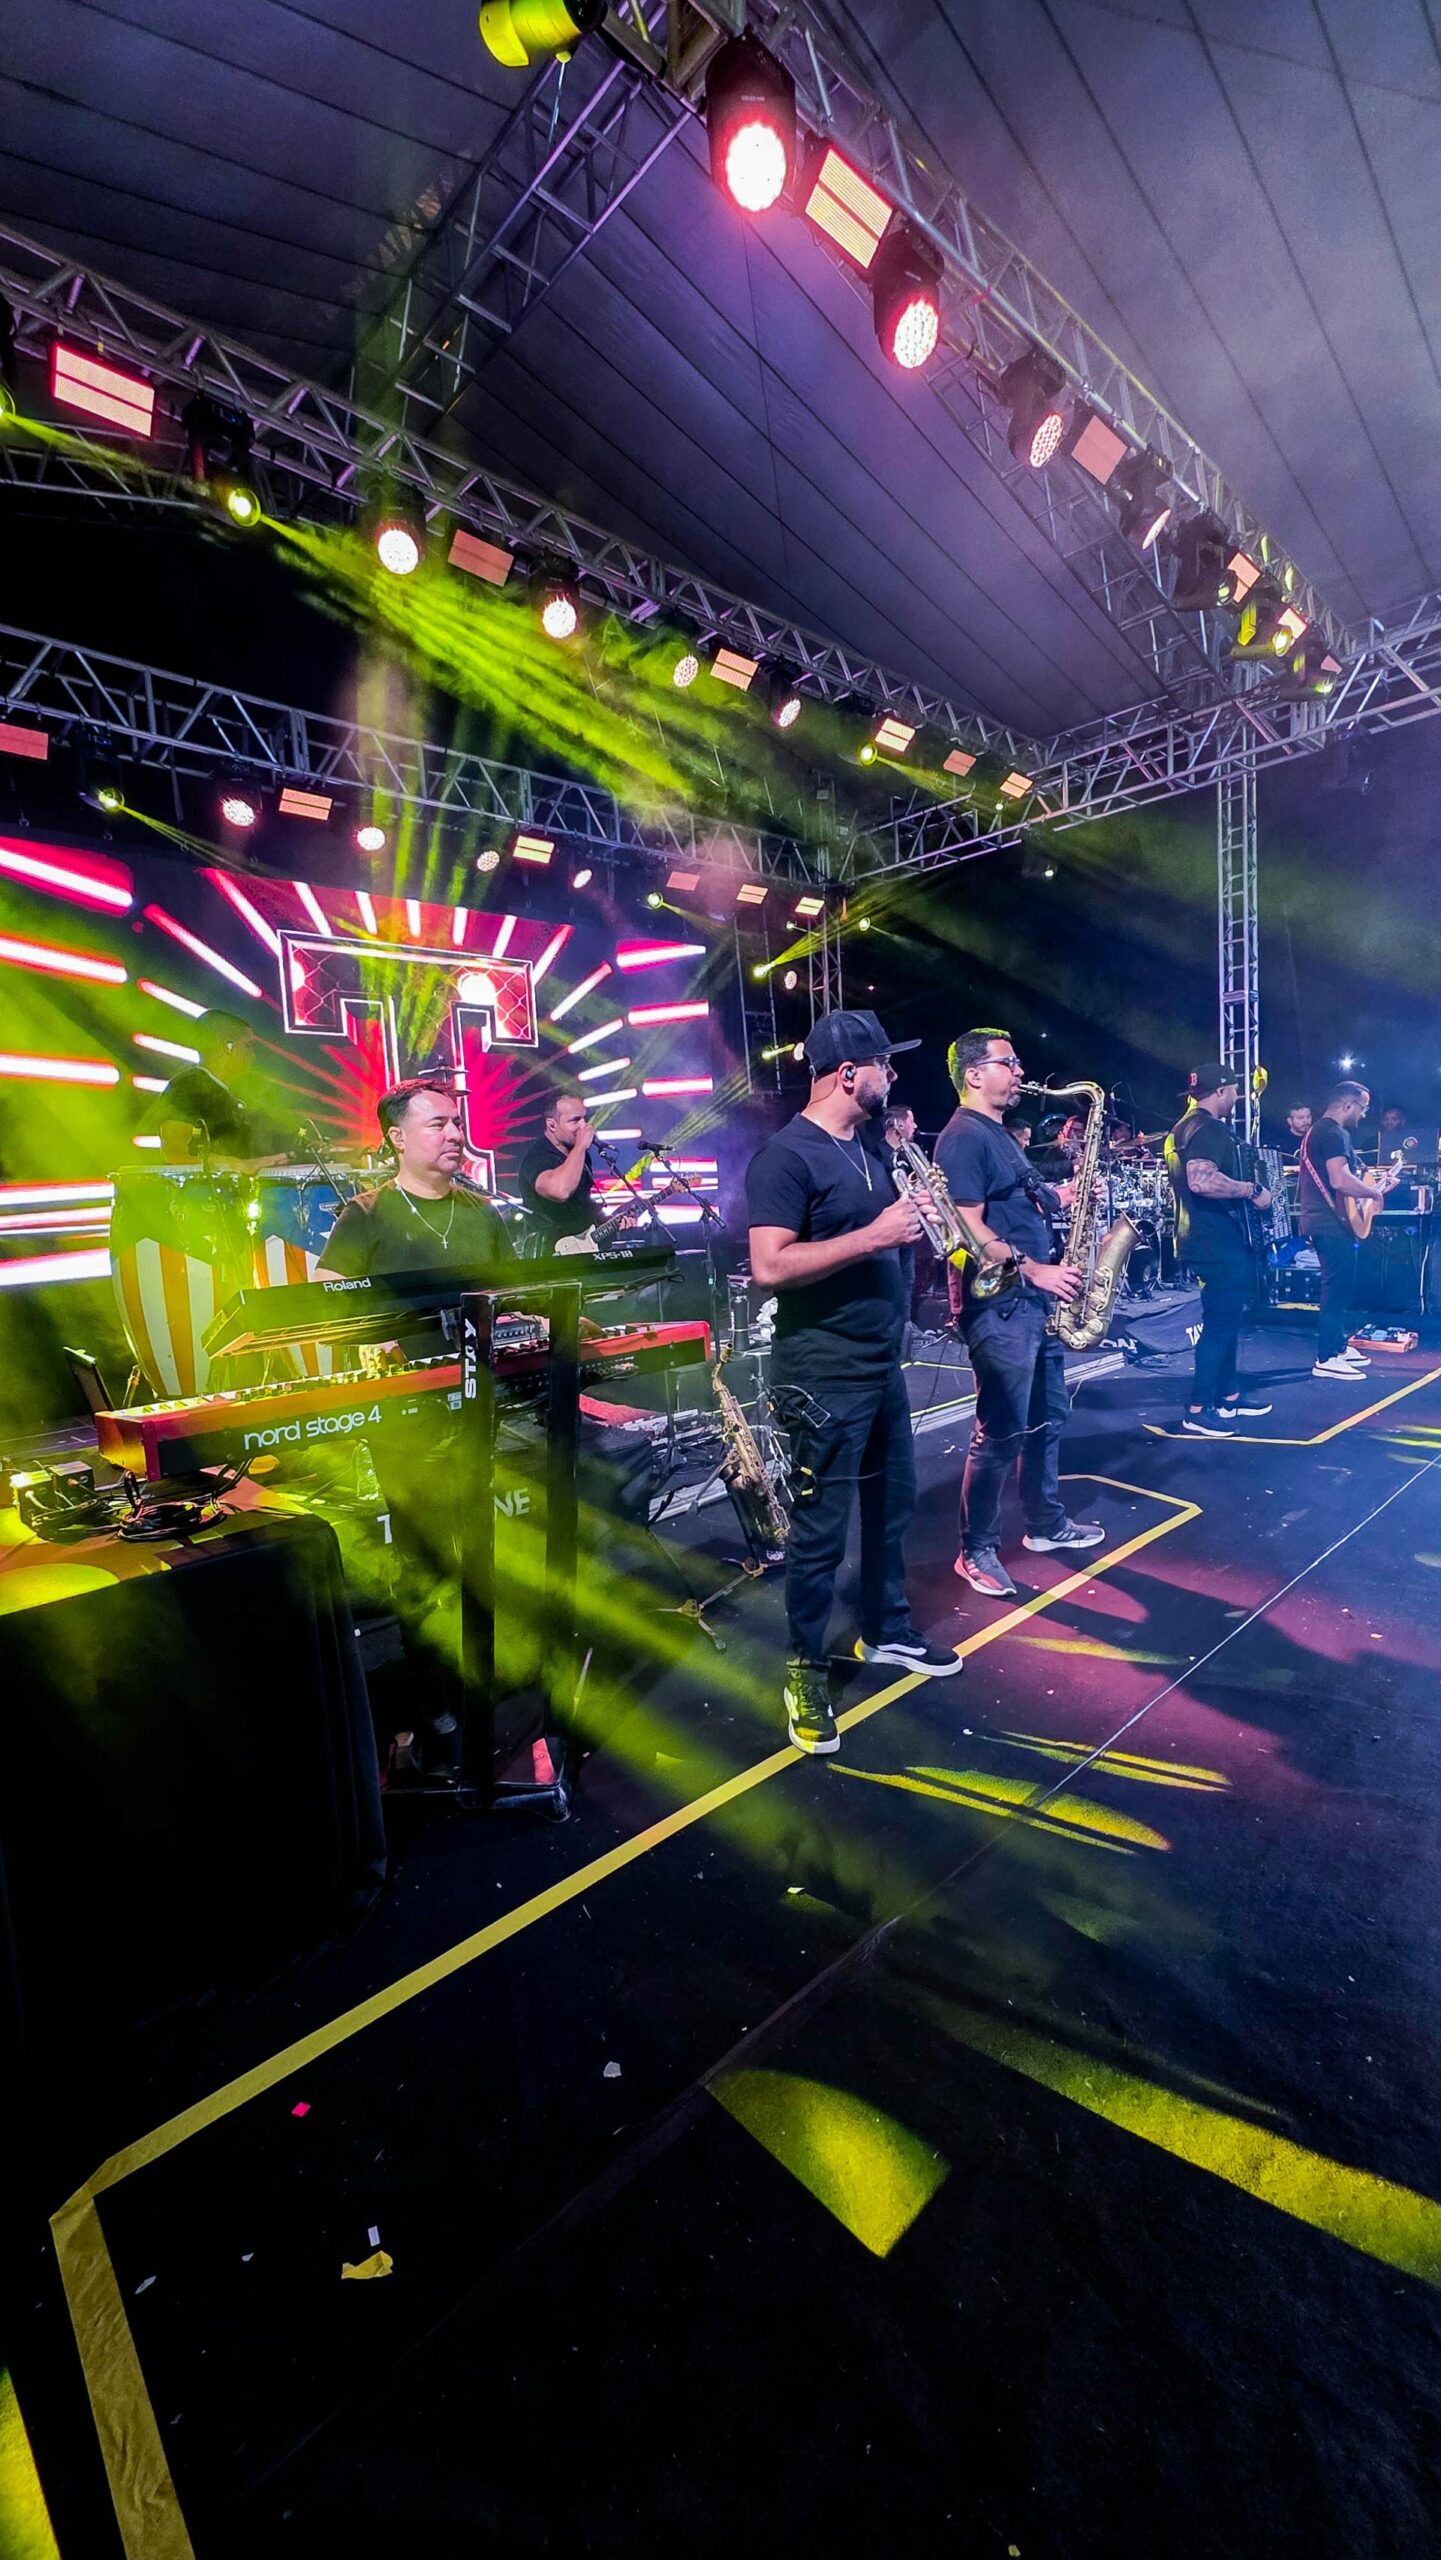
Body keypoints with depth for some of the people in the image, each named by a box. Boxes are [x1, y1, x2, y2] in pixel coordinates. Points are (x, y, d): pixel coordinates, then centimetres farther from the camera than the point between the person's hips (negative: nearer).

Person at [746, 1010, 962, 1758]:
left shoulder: (870, 1144, 11)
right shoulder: (786, 1155, -17)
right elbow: (769, 1267, -26)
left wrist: (915, 1226, 5)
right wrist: (873, 1236, -25)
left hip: (883, 1362, 9)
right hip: (824, 1377, -9)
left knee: (892, 1506, 21)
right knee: (821, 1532, 3)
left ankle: (886, 1631, 41)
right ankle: (806, 1671, 21)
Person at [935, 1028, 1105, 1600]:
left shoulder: (1000, 1134, 18)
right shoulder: (962, 1138, -13)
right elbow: (970, 1229, -21)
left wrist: (1060, 1197, 8)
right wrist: (1034, 1270, -23)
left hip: (1035, 1300, 10)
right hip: (999, 1306, -10)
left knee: (1047, 1418, 18)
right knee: (1001, 1434, -4)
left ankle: (1046, 1524, 34)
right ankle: (976, 1551, 9)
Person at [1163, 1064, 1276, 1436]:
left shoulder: (1183, 1127, 16)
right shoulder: (1209, 1129, -17)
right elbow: (1202, 1180, -34)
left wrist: (1242, 1188, 29)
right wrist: (1252, 1190, -22)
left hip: (1206, 1238, 11)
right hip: (1218, 1242, -11)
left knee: (1226, 1318, 19)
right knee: (1221, 1322, -7)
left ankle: (1229, 1395, 29)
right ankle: (1198, 1411, -5)